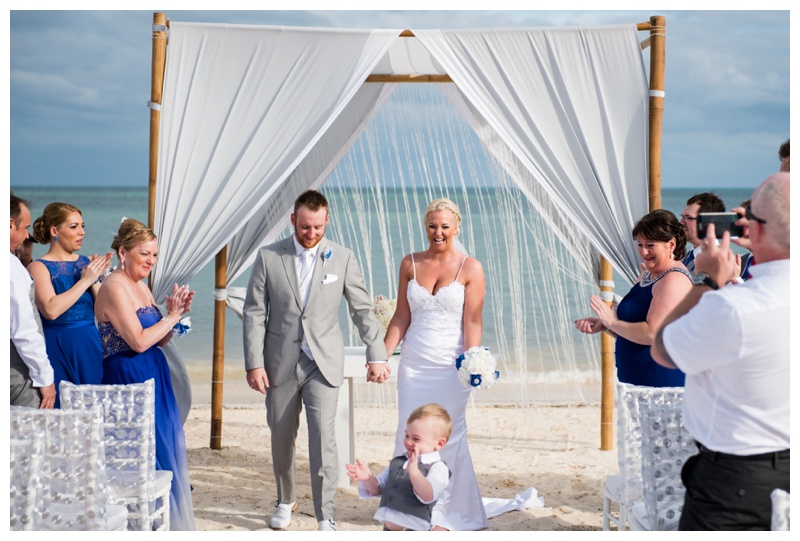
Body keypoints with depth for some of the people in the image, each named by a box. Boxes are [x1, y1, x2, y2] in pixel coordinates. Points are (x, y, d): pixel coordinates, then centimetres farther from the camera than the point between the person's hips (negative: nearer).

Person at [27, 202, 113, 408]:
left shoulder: (85, 263, 10)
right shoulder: (39, 267, -5)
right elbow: (51, 310, -22)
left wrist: (97, 279, -10)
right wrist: (85, 281, -17)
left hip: (91, 346, 5)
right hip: (58, 350, -5)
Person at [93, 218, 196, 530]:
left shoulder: (141, 286, 12)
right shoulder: (114, 287, -15)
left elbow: (161, 339, 13)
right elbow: (138, 341, -22)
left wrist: (176, 313, -3)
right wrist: (172, 316, -13)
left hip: (154, 380, 9)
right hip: (129, 380, -9)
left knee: (166, 451, 13)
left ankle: (169, 522, 24)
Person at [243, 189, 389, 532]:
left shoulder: (342, 259, 0)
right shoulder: (268, 257, -1)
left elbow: (363, 310, 3)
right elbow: (254, 313, -1)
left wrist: (377, 355, -4)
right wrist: (254, 363, -7)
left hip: (323, 364, -1)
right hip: (280, 363, 1)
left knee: (323, 436, -13)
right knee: (281, 437, 12)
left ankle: (326, 516, -5)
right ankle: (286, 500, 35)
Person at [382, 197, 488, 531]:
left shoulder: (470, 268, -3)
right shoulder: (410, 264, 7)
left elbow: (473, 322, -7)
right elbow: (401, 317, 8)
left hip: (450, 366, -3)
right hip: (413, 365, 3)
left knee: (446, 438, 3)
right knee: (410, 437, 4)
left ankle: (443, 514, 15)